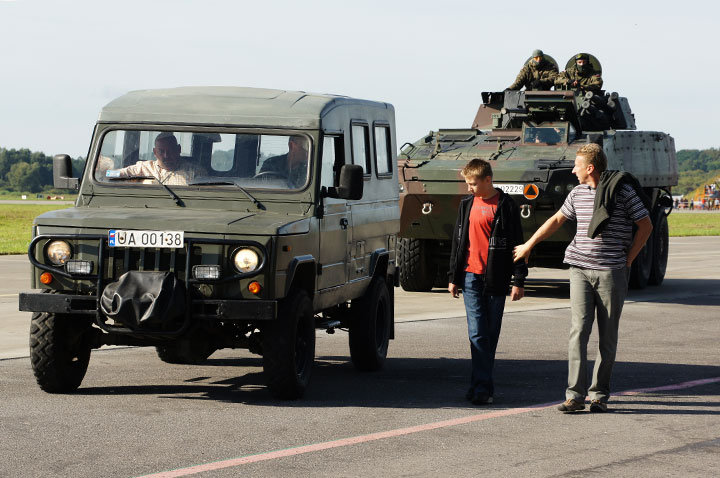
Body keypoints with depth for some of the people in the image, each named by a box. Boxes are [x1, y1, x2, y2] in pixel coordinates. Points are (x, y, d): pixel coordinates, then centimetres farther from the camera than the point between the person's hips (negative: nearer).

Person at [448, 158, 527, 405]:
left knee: (491, 334, 5)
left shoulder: (505, 206, -3)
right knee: (477, 333, -6)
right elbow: (458, 241, 18)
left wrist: (519, 280, -7)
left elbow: (517, 243, -2)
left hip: (496, 279, -3)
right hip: (471, 276, 3)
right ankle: (483, 387, -8)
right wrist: (453, 277, 17)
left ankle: (479, 385, 14)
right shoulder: (467, 204, 11)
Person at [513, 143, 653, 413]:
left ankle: (599, 394, 12)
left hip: (611, 272, -3)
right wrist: (528, 246, 29)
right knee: (579, 328, -8)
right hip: (580, 270, 3)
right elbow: (556, 220, 24)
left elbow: (646, 226, 1)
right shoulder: (577, 193, 10)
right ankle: (575, 395, -10)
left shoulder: (622, 191, -5)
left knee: (607, 336, 2)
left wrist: (627, 259, -2)